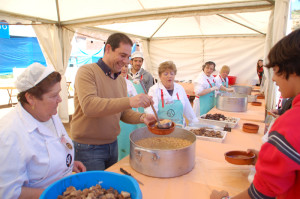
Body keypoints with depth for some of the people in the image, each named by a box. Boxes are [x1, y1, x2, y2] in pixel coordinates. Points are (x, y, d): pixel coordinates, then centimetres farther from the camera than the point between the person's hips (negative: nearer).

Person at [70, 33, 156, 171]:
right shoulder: (87, 72, -14)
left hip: (112, 144, 7)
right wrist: (129, 101, -36)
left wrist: (141, 117, -10)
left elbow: (123, 112, 10)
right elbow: (88, 106, -29)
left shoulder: (121, 80, 8)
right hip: (88, 148, -6)